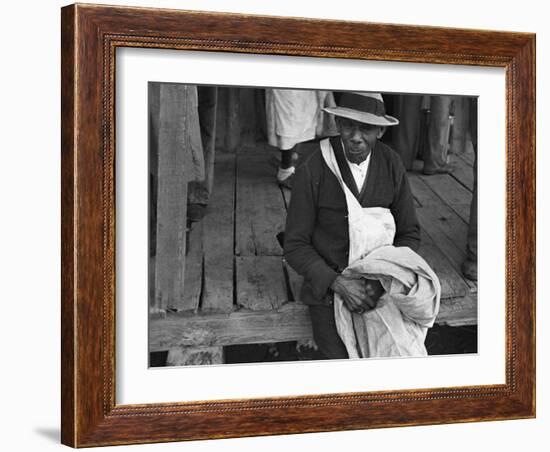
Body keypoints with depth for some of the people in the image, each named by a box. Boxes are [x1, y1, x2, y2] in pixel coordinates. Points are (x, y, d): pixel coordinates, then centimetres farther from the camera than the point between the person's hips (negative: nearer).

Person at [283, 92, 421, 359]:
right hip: (327, 285, -2)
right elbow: (296, 246, -11)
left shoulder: (391, 164, -7)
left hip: (378, 285, 2)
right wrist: (338, 284, -25)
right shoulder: (311, 171, -16)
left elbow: (409, 234, 0)